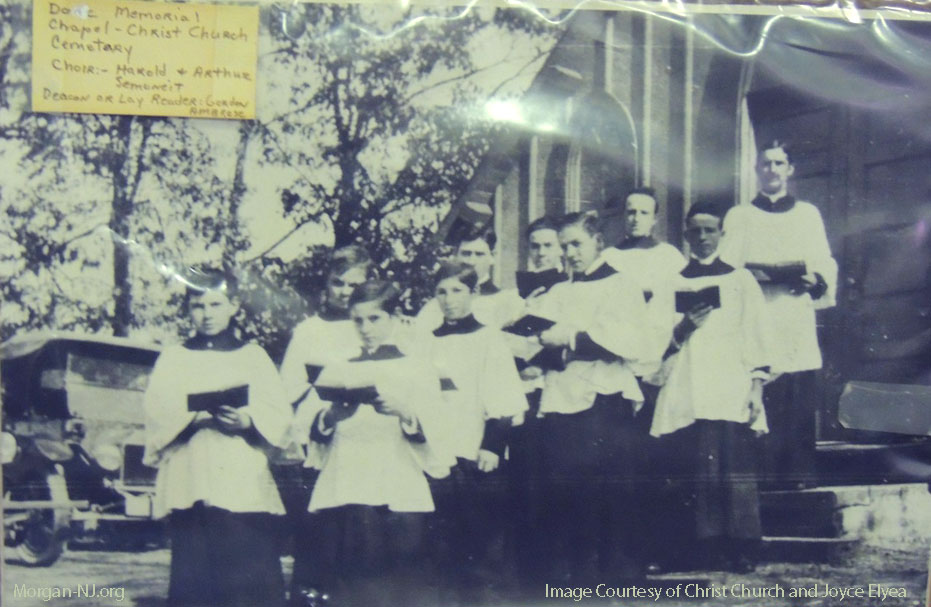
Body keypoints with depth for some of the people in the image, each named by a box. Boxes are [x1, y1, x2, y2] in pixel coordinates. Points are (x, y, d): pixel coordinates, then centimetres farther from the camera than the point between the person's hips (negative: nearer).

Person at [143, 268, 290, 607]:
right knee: (194, 572, -4)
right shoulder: (173, 358, 15)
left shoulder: (254, 356, 16)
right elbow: (158, 414, 2)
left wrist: (248, 420, -16)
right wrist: (196, 416, -16)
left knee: (254, 569, -7)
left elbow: (278, 414, 5)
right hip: (191, 481, 0)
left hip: (244, 480, 0)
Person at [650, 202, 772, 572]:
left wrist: (757, 388, 0)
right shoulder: (673, 283, 18)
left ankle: (742, 551, -6)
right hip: (688, 396, 1)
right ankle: (709, 550, -2)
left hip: (733, 394, -1)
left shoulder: (740, 279, 16)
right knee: (701, 473, -7)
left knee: (737, 470, -11)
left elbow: (756, 337, 10)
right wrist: (684, 328, -7)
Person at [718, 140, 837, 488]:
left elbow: (826, 265, 13)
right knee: (762, 403, -10)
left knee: (802, 403, -7)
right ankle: (770, 477, -7)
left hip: (797, 319, 1)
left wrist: (815, 280, -9)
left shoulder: (808, 213, 20)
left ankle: (800, 478, -4)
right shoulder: (739, 216, 16)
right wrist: (756, 275, -13)